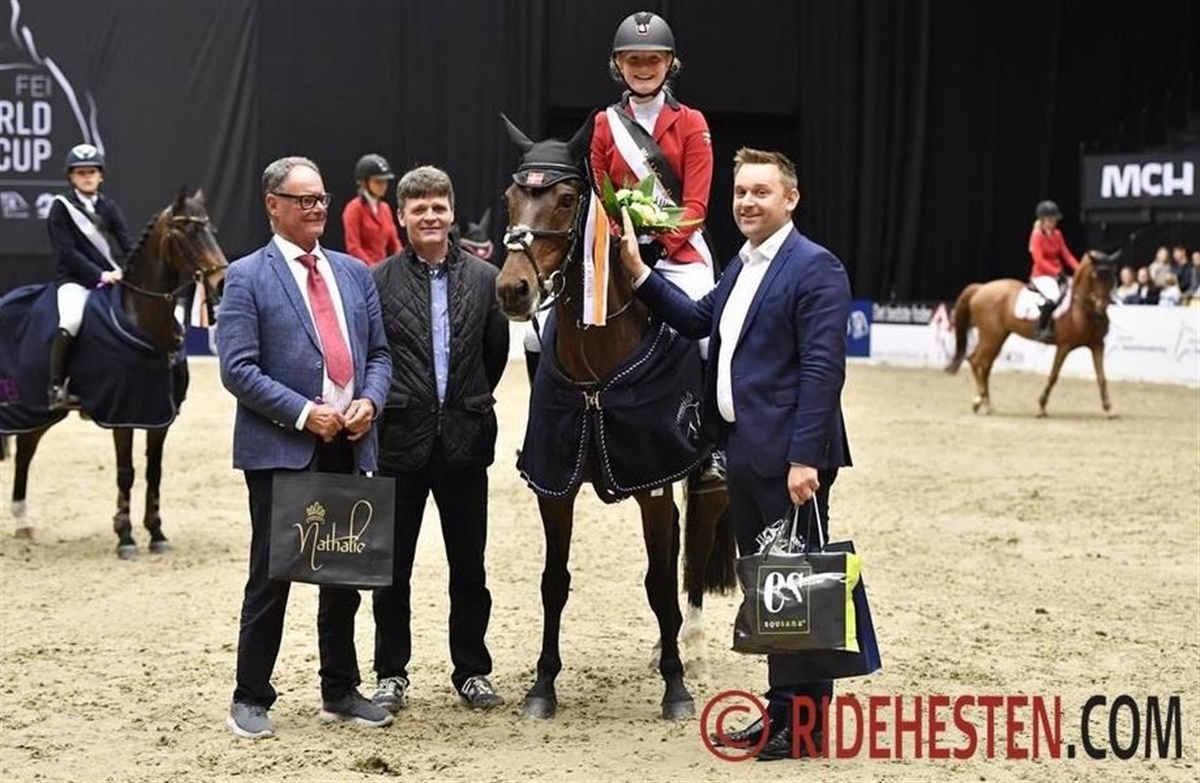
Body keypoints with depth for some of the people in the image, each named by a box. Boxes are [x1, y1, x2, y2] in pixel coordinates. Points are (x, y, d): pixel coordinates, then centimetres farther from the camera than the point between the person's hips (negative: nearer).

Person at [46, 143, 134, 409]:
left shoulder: (109, 207, 12)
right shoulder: (61, 208, -1)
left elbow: (126, 242, 4)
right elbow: (66, 252, -9)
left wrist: (124, 270, -15)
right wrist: (99, 275, -18)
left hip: (114, 278, 5)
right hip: (76, 280, -5)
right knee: (71, 321, -33)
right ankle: (56, 387, -26)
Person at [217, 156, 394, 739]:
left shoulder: (354, 273, 13)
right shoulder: (247, 277, -4)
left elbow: (379, 352, 14)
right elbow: (238, 368, -11)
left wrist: (370, 400, -6)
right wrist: (304, 413, -17)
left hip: (350, 446, 5)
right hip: (280, 449, -5)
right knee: (271, 577, 0)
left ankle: (341, 691, 25)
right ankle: (250, 699, 11)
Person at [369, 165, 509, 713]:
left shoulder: (484, 279, 2)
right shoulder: (378, 281, -4)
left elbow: (496, 353, 9)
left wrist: (468, 404, 10)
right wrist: (386, 406, 0)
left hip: (464, 439, 1)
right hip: (400, 440, -1)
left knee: (469, 566, 10)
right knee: (392, 565, 8)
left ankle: (472, 671, 21)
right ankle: (392, 673, 20)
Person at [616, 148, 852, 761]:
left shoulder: (815, 269, -13)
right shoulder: (743, 266, 16)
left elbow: (822, 370, -18)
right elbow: (697, 320, 19)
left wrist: (804, 458, -23)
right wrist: (638, 274, 9)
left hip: (786, 457, -9)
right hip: (742, 452, 9)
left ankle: (806, 719, 8)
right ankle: (781, 706, 24)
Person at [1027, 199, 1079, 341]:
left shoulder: (1057, 234, 12)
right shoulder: (1037, 235, -9)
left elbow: (1066, 254, 8)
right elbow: (1039, 260, -17)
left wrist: (1078, 268, -8)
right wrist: (1056, 272, -26)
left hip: (1058, 273, 8)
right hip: (1041, 275, -8)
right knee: (1054, 296, -32)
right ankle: (1041, 329, -22)